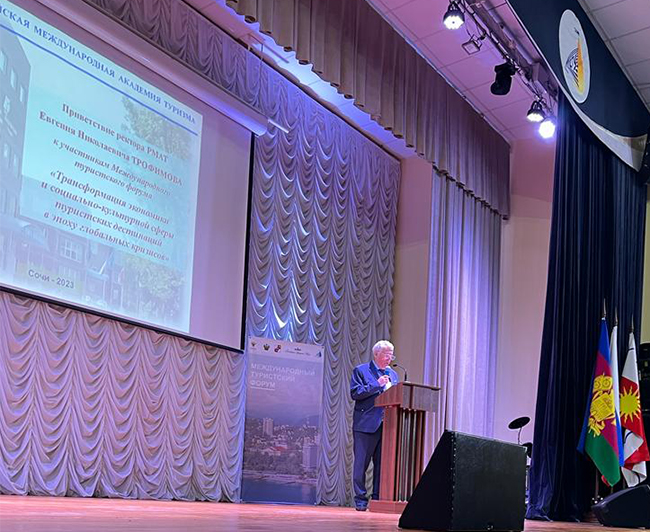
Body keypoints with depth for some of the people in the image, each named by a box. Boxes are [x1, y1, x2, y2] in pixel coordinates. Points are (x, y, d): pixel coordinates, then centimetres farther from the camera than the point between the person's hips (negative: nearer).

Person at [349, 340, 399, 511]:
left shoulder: (393, 374, 19)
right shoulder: (361, 371, 1)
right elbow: (355, 393, -10)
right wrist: (376, 385, -14)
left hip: (387, 425, 5)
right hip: (366, 425, -5)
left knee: (383, 464, 6)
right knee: (361, 463, -1)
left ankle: (378, 498, 13)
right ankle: (360, 499, 5)